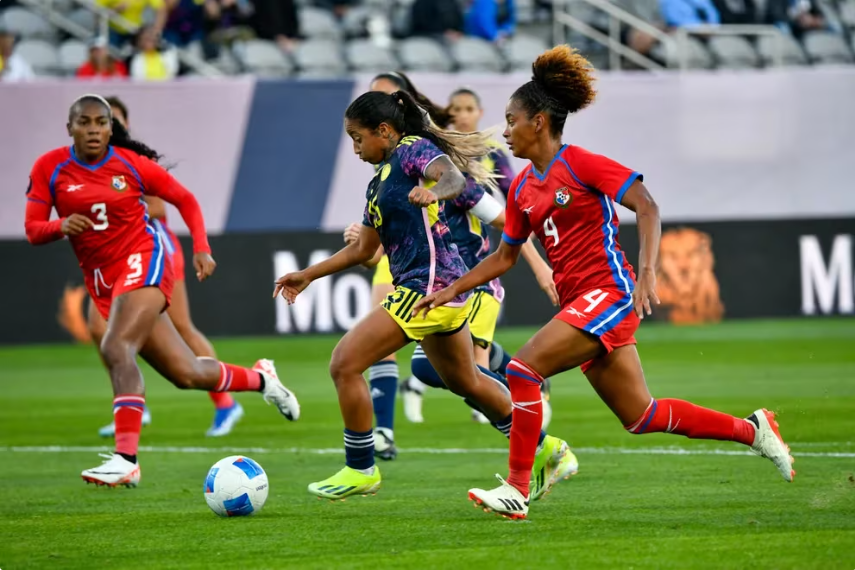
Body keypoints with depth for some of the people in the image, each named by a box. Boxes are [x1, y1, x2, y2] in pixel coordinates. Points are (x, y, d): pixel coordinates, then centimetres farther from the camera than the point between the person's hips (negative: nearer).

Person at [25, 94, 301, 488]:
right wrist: (61, 226, -22)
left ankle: (126, 459, -34)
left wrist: (201, 248, -5)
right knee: (186, 374, 5)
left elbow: (184, 199, 7)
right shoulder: (49, 168, -1)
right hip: (102, 281, 4)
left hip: (143, 262, -4)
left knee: (116, 347, -30)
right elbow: (32, 230, -1)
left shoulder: (131, 164, -5)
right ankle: (260, 379, 34)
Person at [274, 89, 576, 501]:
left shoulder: (413, 150, -7)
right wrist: (308, 275, 27)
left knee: (345, 364, -11)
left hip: (428, 284, -11)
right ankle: (547, 451, 34)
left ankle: (360, 470, -2)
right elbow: (363, 249, 28)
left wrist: (434, 192, -50)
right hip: (448, 288, 11)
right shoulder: (380, 181, 20)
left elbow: (454, 177, -28)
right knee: (465, 382, 24)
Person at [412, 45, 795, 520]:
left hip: (609, 294, -8)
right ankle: (751, 430, 21)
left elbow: (647, 208, -13)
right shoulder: (522, 188, 15)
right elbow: (504, 257, 24)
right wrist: (453, 290, 16)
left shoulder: (580, 164, -8)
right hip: (580, 304, 8)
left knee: (524, 368, -21)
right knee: (640, 417, 7)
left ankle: (517, 489, -17)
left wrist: (647, 273, -24)